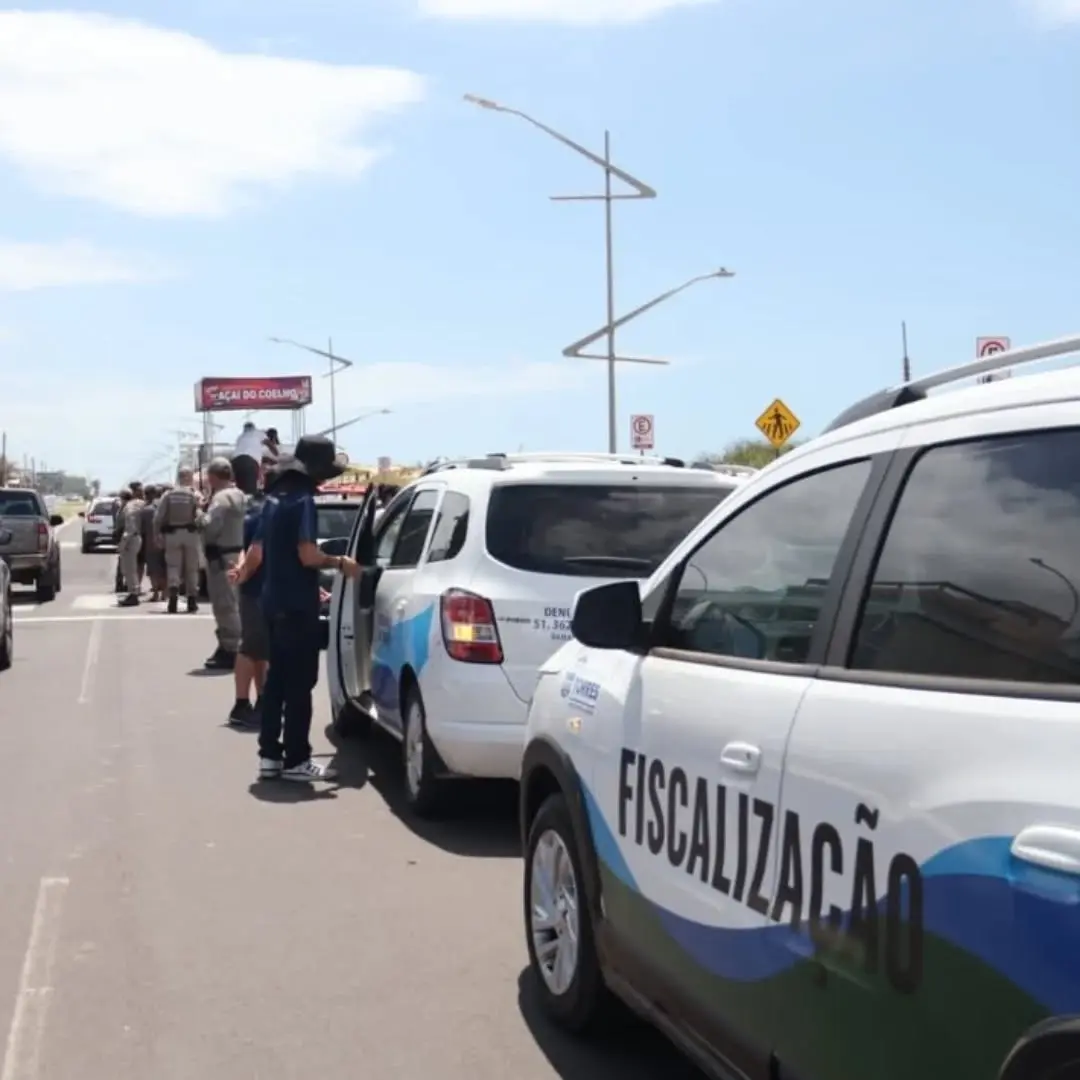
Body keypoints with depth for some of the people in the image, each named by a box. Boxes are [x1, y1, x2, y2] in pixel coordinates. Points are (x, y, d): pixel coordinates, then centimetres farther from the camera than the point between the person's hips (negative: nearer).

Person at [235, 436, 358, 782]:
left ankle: (270, 756, 17)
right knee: (299, 684, -3)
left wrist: (243, 574, 40)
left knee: (277, 680, 13)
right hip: (297, 606, -9)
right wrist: (340, 563, -7)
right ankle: (296, 760, 2)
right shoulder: (302, 500, -15)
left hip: (275, 602, 9)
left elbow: (257, 550, 21)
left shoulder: (275, 497, 12)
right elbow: (308, 556, -24)